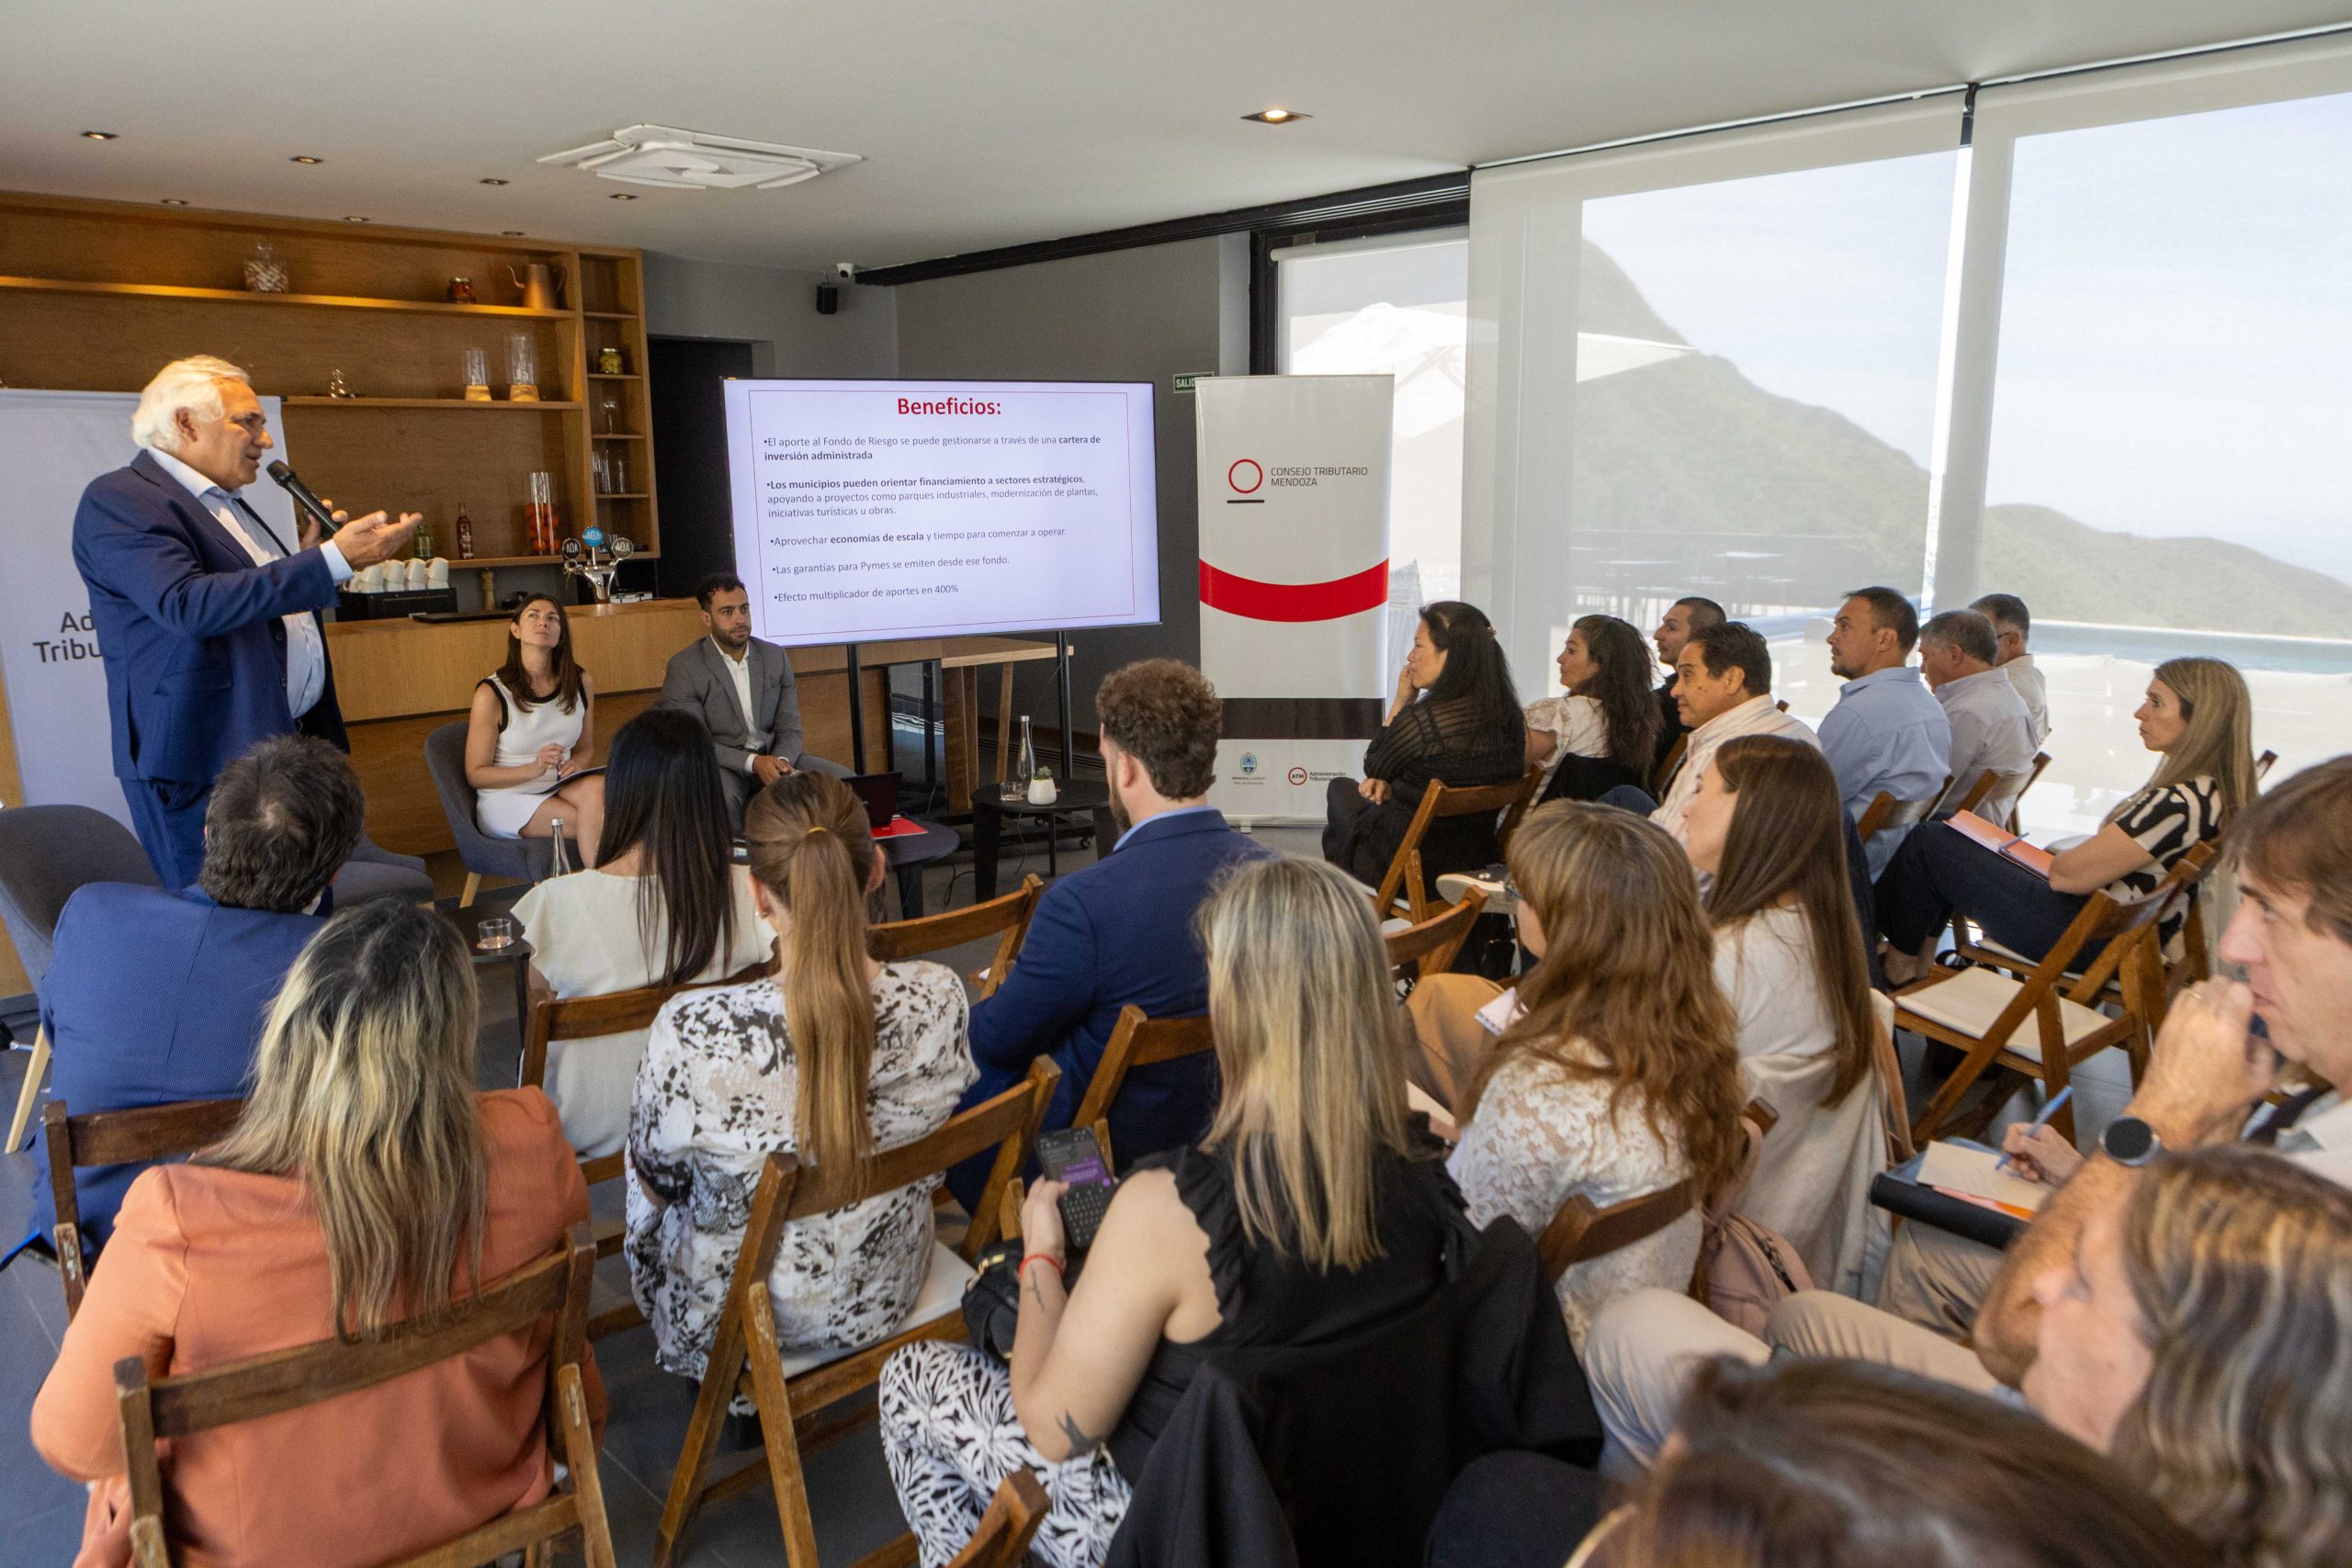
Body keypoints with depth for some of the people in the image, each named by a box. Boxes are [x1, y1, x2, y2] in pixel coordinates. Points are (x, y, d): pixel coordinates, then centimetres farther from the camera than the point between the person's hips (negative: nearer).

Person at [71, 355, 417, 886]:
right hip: (208, 765, -8)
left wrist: (303, 553, 13)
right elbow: (188, 605, -27)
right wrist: (330, 561, -30)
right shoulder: (118, 499, -10)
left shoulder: (226, 504, 19)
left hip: (291, 742, 9)